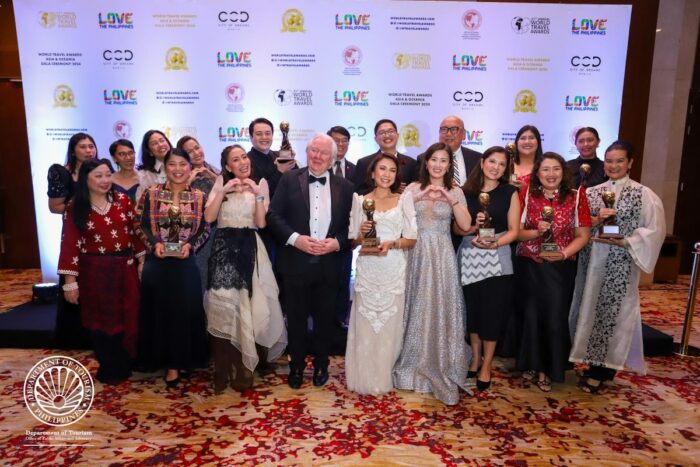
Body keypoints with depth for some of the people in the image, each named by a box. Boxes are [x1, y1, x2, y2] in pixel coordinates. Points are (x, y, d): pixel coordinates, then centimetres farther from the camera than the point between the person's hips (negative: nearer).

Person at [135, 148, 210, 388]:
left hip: (185, 264, 0)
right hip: (157, 264, 0)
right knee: (158, 311, 10)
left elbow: (205, 229, 2)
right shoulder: (151, 193, -1)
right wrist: (154, 243, -13)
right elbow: (140, 225, 2)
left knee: (184, 312, 5)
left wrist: (190, 245, -14)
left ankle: (176, 363, 21)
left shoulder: (200, 197, 0)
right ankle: (161, 358, 30)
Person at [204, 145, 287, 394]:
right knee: (222, 307, -2)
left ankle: (241, 368, 19)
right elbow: (208, 217, -3)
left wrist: (258, 194, -13)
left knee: (246, 307, 1)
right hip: (224, 249, 1)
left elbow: (261, 223, -5)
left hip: (249, 250, -1)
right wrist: (223, 192, -10)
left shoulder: (260, 184, 5)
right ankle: (222, 370, 12)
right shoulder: (221, 183, 8)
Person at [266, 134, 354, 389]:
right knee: (296, 318, 12)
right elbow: (273, 215, -4)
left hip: (329, 265, 2)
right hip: (295, 263, -1)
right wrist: (294, 238, -17)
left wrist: (337, 243, -13)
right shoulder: (289, 180, 1)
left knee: (325, 318, 14)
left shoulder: (345, 187, 5)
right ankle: (296, 365, 32)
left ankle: (321, 365, 35)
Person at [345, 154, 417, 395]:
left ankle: (385, 378, 23)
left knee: (390, 326, 6)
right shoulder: (360, 200, 6)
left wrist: (392, 243, -15)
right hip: (367, 271, 0)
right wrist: (362, 233, -14)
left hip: (393, 271, 0)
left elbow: (411, 240, 3)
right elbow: (353, 241, 7)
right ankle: (365, 379, 19)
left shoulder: (404, 199, 6)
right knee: (365, 326, 3)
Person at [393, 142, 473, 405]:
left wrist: (451, 199, -16)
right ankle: (414, 366, 26)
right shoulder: (413, 188, 6)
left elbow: (466, 225, -7)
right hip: (417, 255, 1)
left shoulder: (455, 192, 5)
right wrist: (419, 197, -17)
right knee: (416, 310, 8)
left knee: (441, 310, 1)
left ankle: (442, 369, 17)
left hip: (442, 257, -1)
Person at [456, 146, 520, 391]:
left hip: (496, 259, -2)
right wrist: (473, 227, -15)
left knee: (491, 313, 4)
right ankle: (475, 358, 30)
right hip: (469, 258, 2)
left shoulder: (510, 192, 1)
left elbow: (513, 230, -1)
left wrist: (494, 243, -18)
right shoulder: (467, 191, 4)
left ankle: (486, 366, 20)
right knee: (471, 311, 10)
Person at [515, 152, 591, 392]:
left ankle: (547, 369, 20)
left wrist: (564, 253, -18)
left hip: (560, 268, 0)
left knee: (554, 317, 1)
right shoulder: (527, 195, -1)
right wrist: (537, 232, -20)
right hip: (528, 266, 1)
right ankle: (531, 364, 27)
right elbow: (516, 232, -2)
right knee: (531, 315, 7)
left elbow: (583, 235, -2)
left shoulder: (576, 196, -2)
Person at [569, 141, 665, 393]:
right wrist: (596, 220, -13)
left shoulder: (644, 194, -1)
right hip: (591, 260, 4)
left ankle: (601, 369, 13)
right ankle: (595, 365, 23)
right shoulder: (592, 192, 9)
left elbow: (655, 230, -5)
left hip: (621, 264, -3)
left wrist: (624, 242, -16)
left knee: (612, 312, -1)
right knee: (588, 309, 7)